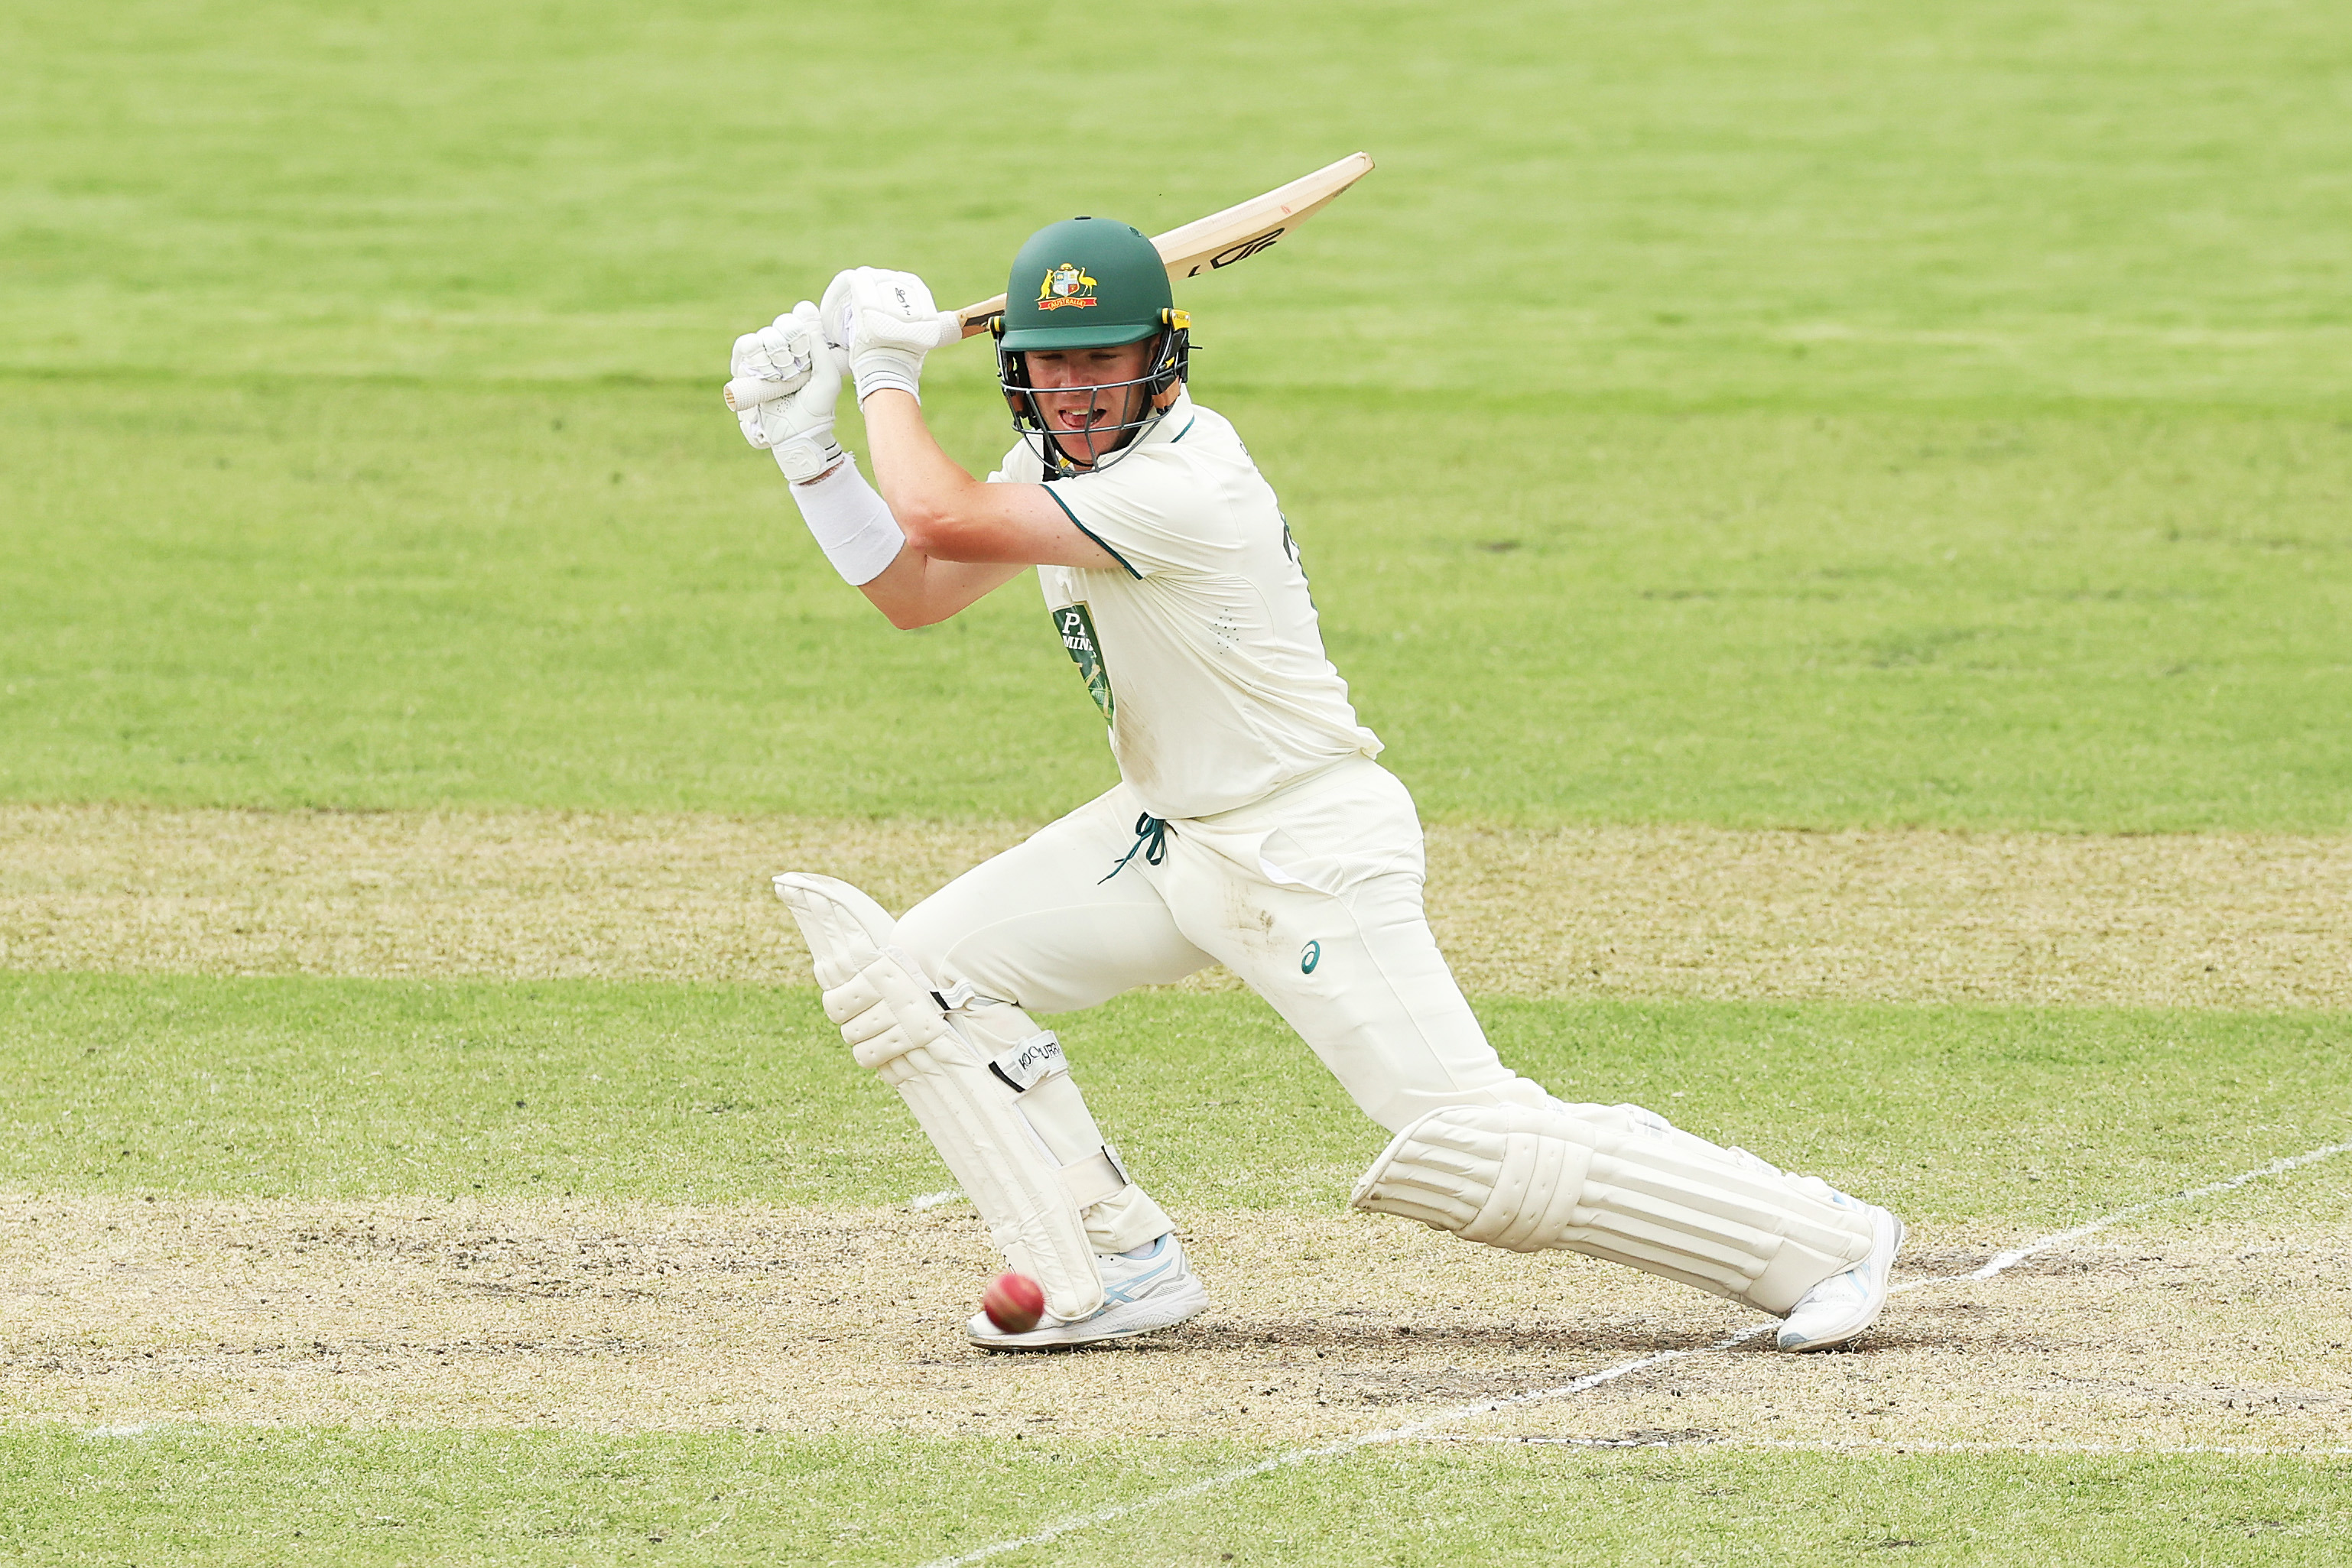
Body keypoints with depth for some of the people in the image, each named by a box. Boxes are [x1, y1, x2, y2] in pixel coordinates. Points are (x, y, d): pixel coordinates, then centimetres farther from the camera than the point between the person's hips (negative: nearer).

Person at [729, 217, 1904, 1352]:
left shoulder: (1183, 485, -26)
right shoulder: (1062, 460, 4)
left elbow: (938, 518, -28)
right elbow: (914, 593, 10)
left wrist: (888, 373, -12)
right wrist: (804, 444, 0)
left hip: (1311, 854, -9)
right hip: (1167, 836, 9)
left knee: (1469, 1148, -16)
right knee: (918, 972, -2)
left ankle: (1821, 1240, -6)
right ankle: (1116, 1272, 2)